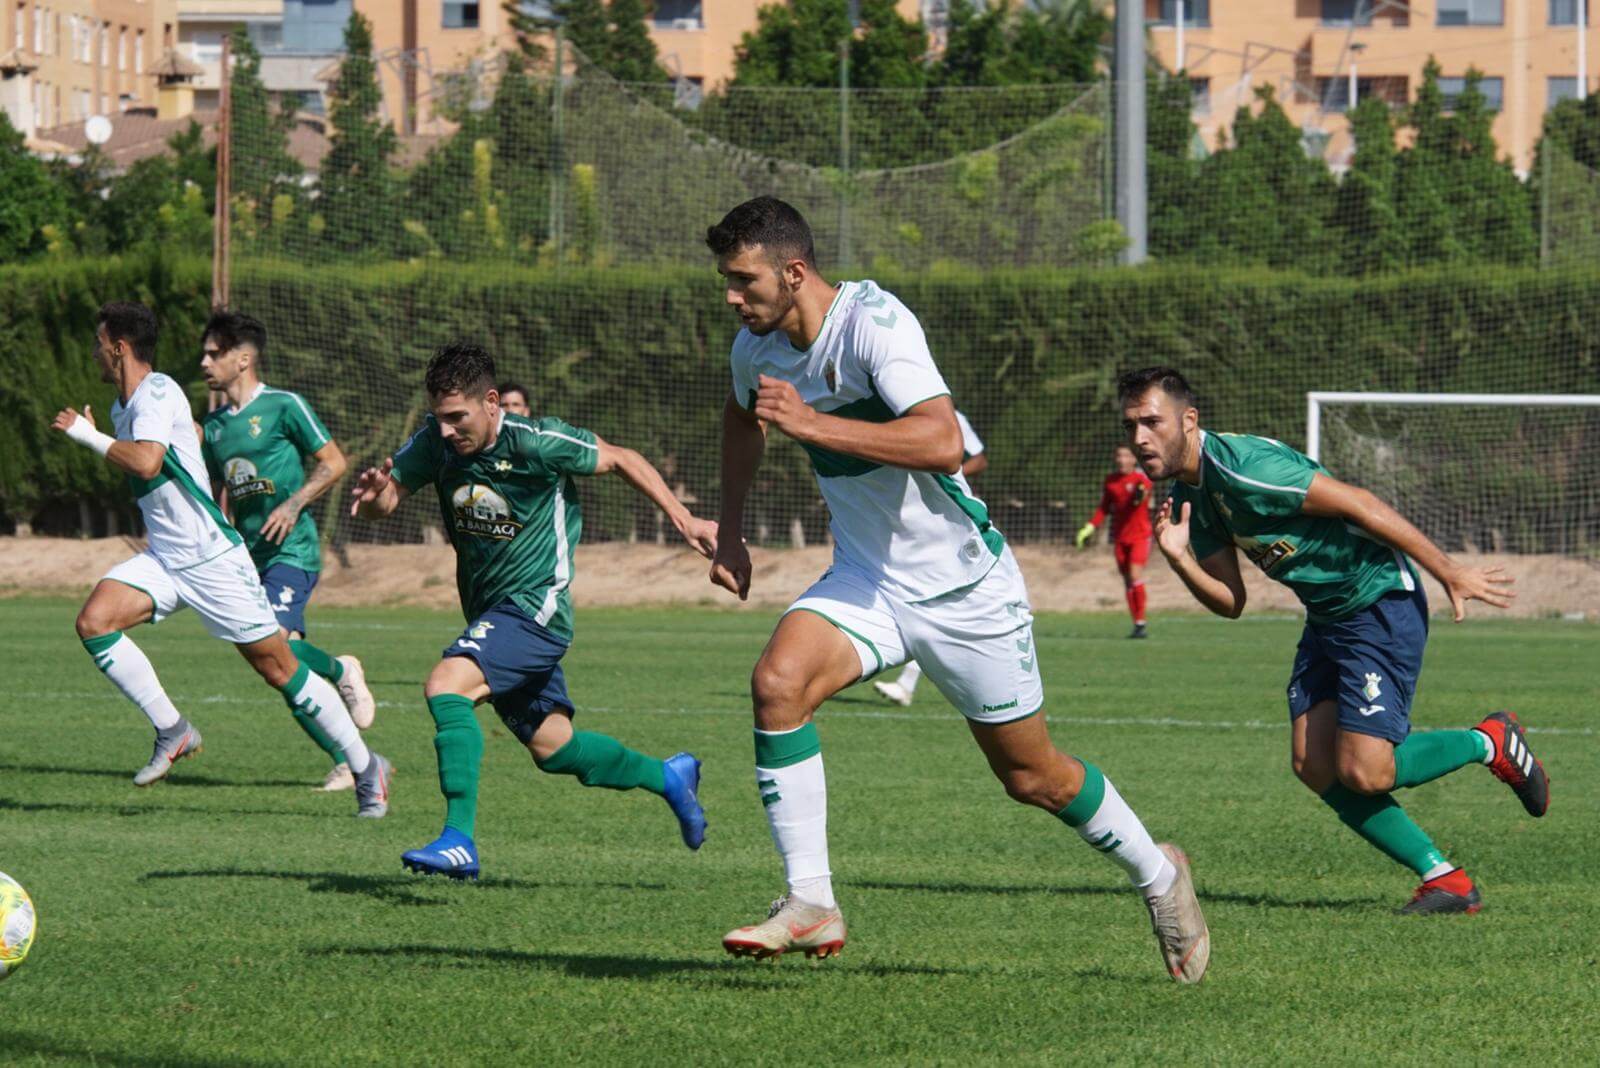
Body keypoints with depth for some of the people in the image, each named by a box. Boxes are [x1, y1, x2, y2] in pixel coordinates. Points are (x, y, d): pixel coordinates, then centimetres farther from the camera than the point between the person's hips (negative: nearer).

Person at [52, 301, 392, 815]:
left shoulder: (157, 393, -16)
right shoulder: (123, 404, 12)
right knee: (94, 621, -14)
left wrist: (88, 434, -22)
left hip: (213, 559, -9)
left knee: (278, 667, -3)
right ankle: (172, 731, -4)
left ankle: (366, 767, 9)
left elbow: (146, 463, -32)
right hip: (163, 558, 9)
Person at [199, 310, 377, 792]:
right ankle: (348, 762, 8)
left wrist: (294, 504, -15)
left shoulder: (283, 406, -5)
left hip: (292, 549, -7)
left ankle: (342, 671, 3)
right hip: (250, 554, 7)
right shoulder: (213, 425, 15)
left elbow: (333, 462, -4)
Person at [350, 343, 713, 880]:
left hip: (536, 606, -7)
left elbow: (619, 459, -5)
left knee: (446, 684, -28)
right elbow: (383, 499, 0)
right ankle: (669, 777, 38)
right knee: (552, 748, 16)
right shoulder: (435, 441, -4)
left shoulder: (536, 442, -19)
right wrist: (372, 496, -25)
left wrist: (684, 521, -3)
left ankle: (459, 840, -32)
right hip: (487, 611, 7)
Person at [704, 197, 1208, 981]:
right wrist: (728, 532, 17)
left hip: (963, 585, -6)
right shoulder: (757, 346, -1)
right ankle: (809, 904, -19)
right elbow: (741, 417, 25)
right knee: (777, 682, -23)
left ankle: (1157, 875, 35)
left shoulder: (873, 322, -25)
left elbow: (941, 442, -39)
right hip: (866, 579, 6)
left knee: (1032, 777, 8)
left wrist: (810, 423, -41)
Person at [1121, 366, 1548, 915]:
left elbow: (1359, 504, -22)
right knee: (1314, 765, -2)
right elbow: (1230, 602, 9)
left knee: (1364, 773, -15)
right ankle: (1444, 879, 6)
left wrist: (1451, 573, -18)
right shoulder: (1188, 496, 5)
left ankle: (1489, 742, 11)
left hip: (1381, 602, -9)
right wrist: (1179, 559, -12)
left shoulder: (1243, 464, -24)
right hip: (1326, 616, 9)